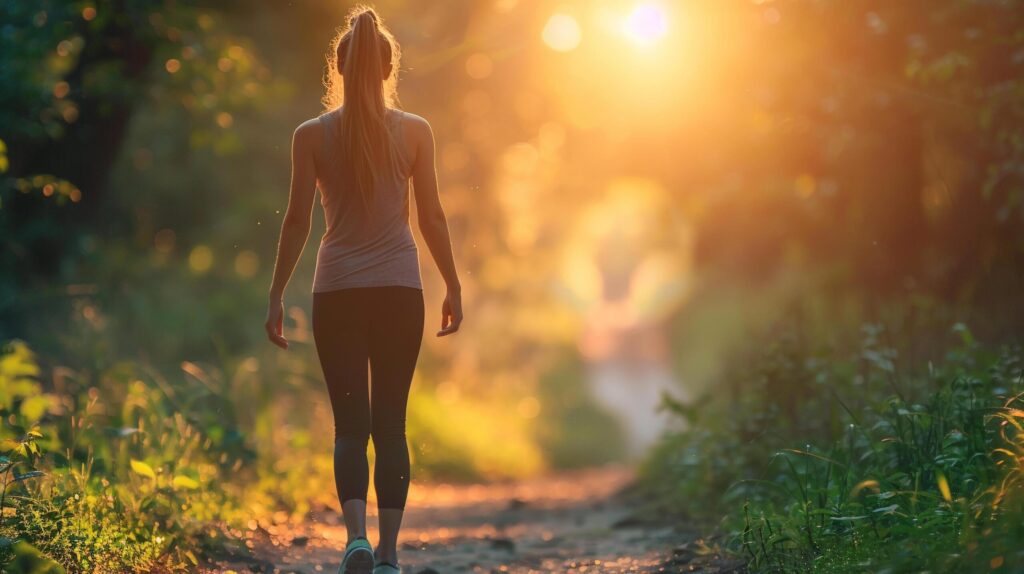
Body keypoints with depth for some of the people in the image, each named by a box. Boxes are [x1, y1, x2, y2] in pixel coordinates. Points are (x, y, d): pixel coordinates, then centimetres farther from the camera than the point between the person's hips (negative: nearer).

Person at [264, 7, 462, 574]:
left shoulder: (311, 135, -2)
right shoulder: (414, 132, -1)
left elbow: (297, 221, -1)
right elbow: (432, 218, 1)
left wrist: (276, 294, 6)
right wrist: (453, 286, 11)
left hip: (336, 292, 0)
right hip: (399, 291, 0)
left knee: (350, 423, 4)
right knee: (391, 422, 9)